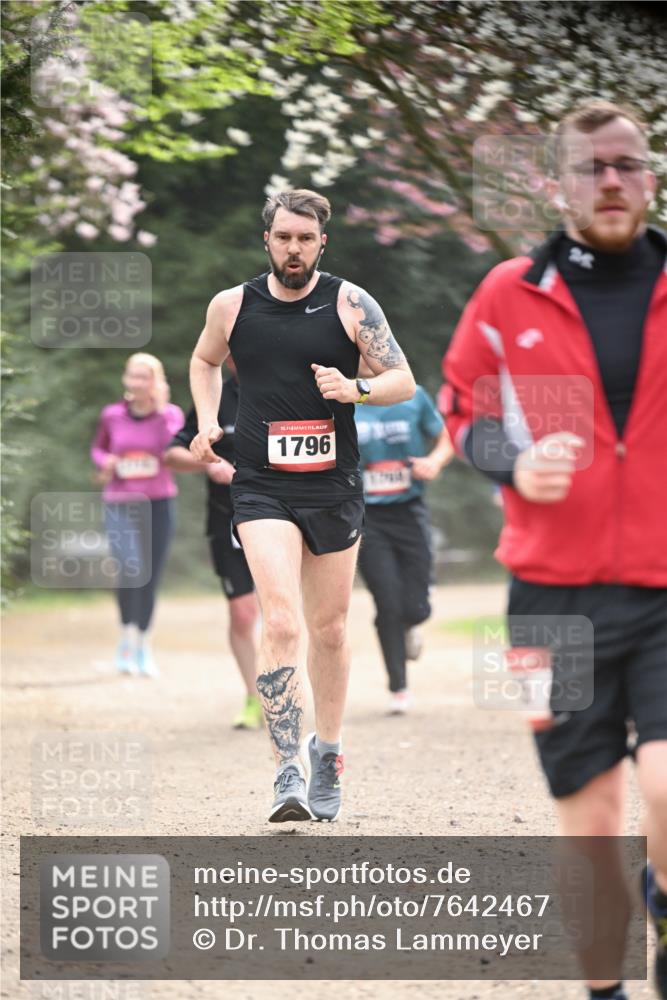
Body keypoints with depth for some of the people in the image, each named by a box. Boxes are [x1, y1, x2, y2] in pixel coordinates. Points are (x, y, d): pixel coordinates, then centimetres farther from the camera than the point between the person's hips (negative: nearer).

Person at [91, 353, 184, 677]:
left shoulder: (171, 414, -2)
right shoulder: (112, 415, 0)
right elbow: (98, 448, 17)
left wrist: (161, 412, -21)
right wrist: (105, 462, -3)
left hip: (158, 504, 1)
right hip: (120, 504, -1)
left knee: (150, 580, 7)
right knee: (130, 570, -25)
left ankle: (142, 647, 26)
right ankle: (127, 633, -5)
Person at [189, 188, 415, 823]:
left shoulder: (351, 305, -2)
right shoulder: (232, 306, 2)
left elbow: (404, 381, 0)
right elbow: (204, 361, 22)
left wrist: (354, 388, -20)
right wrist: (207, 423, 7)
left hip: (334, 486, 1)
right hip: (262, 488, -1)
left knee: (329, 629, 12)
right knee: (280, 621, -18)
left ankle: (326, 752, 33)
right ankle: (288, 772, -20)